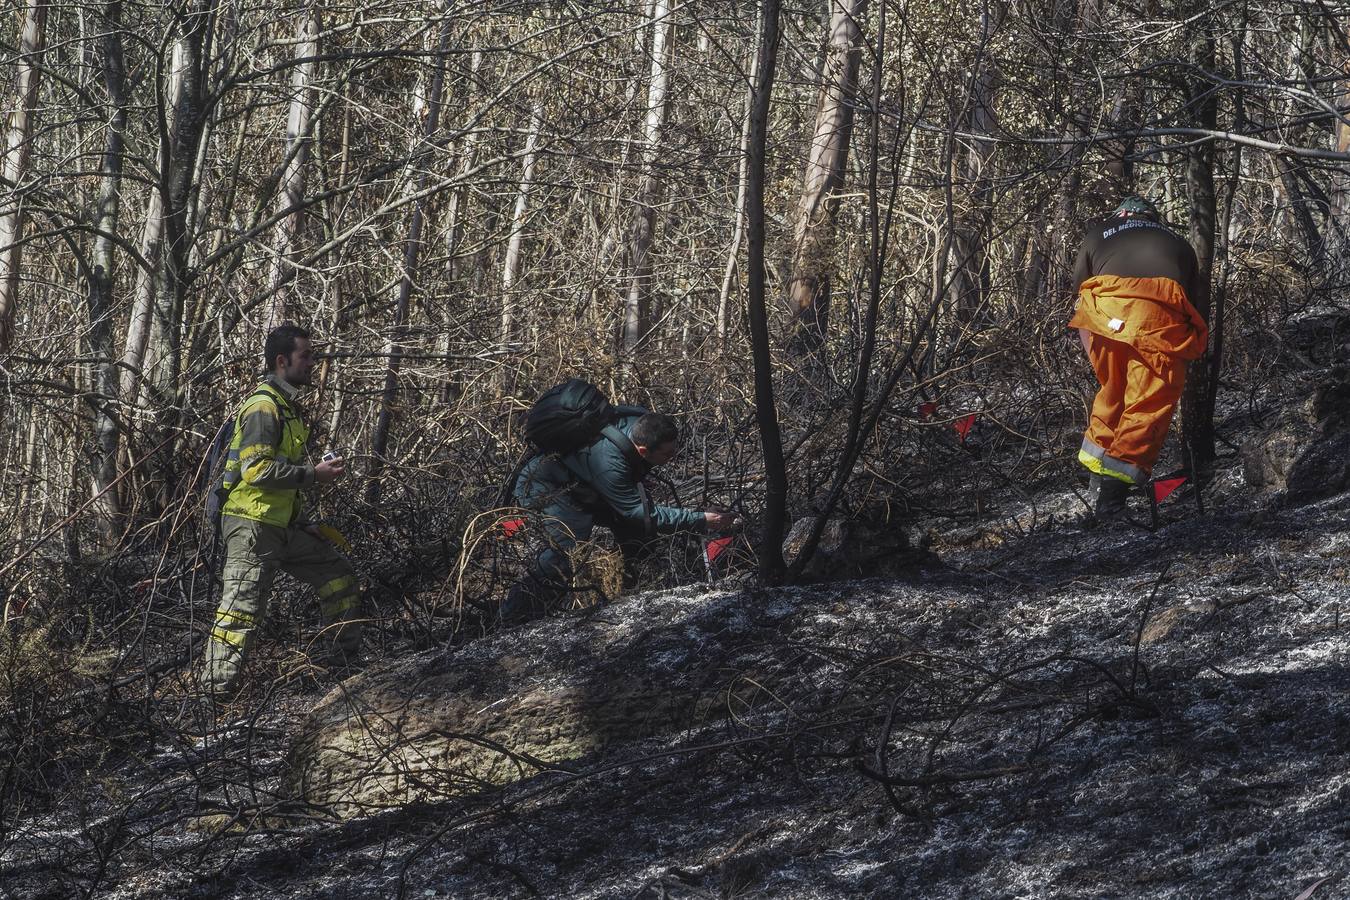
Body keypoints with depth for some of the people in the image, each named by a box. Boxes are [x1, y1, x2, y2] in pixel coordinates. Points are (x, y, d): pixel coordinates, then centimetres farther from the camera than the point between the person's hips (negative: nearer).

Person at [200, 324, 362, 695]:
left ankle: (346, 664, 22)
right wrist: (314, 475, -19)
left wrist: (320, 469, 11)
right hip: (253, 526, -10)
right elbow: (257, 469, -25)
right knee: (241, 609, -10)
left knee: (339, 578, 13)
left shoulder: (287, 406, 16)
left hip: (284, 525, 10)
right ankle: (214, 692, -7)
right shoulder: (263, 407, -16)